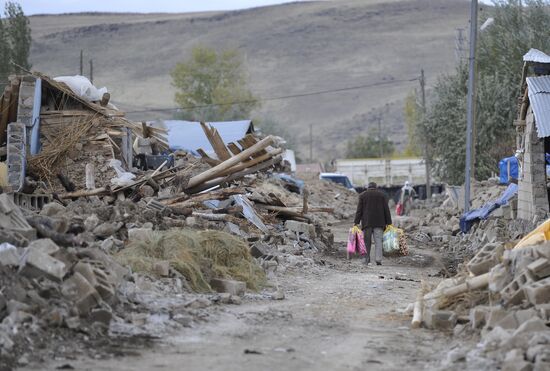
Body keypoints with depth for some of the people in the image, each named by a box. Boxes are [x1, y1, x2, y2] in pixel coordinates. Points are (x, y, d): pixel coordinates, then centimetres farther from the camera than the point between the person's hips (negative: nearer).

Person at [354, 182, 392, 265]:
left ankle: (367, 259, 7)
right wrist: (388, 223, 6)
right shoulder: (382, 195, 9)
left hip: (367, 222, 0)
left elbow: (359, 210, 2)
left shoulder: (362, 195, 7)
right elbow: (386, 210, 5)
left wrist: (356, 222, 0)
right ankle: (378, 259, -13)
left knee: (367, 241, 6)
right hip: (379, 222, 0)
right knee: (378, 241, -3)